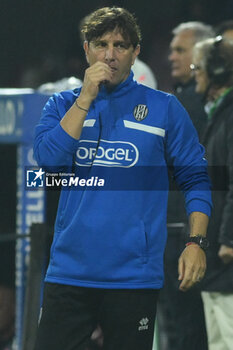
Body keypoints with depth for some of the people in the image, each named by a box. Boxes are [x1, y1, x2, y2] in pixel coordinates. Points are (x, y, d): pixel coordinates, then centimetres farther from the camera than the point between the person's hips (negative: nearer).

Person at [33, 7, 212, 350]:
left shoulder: (164, 108, 5)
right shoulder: (62, 105, 10)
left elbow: (195, 178, 6)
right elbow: (48, 158, -8)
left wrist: (196, 242, -5)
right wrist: (86, 97, -10)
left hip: (134, 276, -1)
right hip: (69, 270, 1)